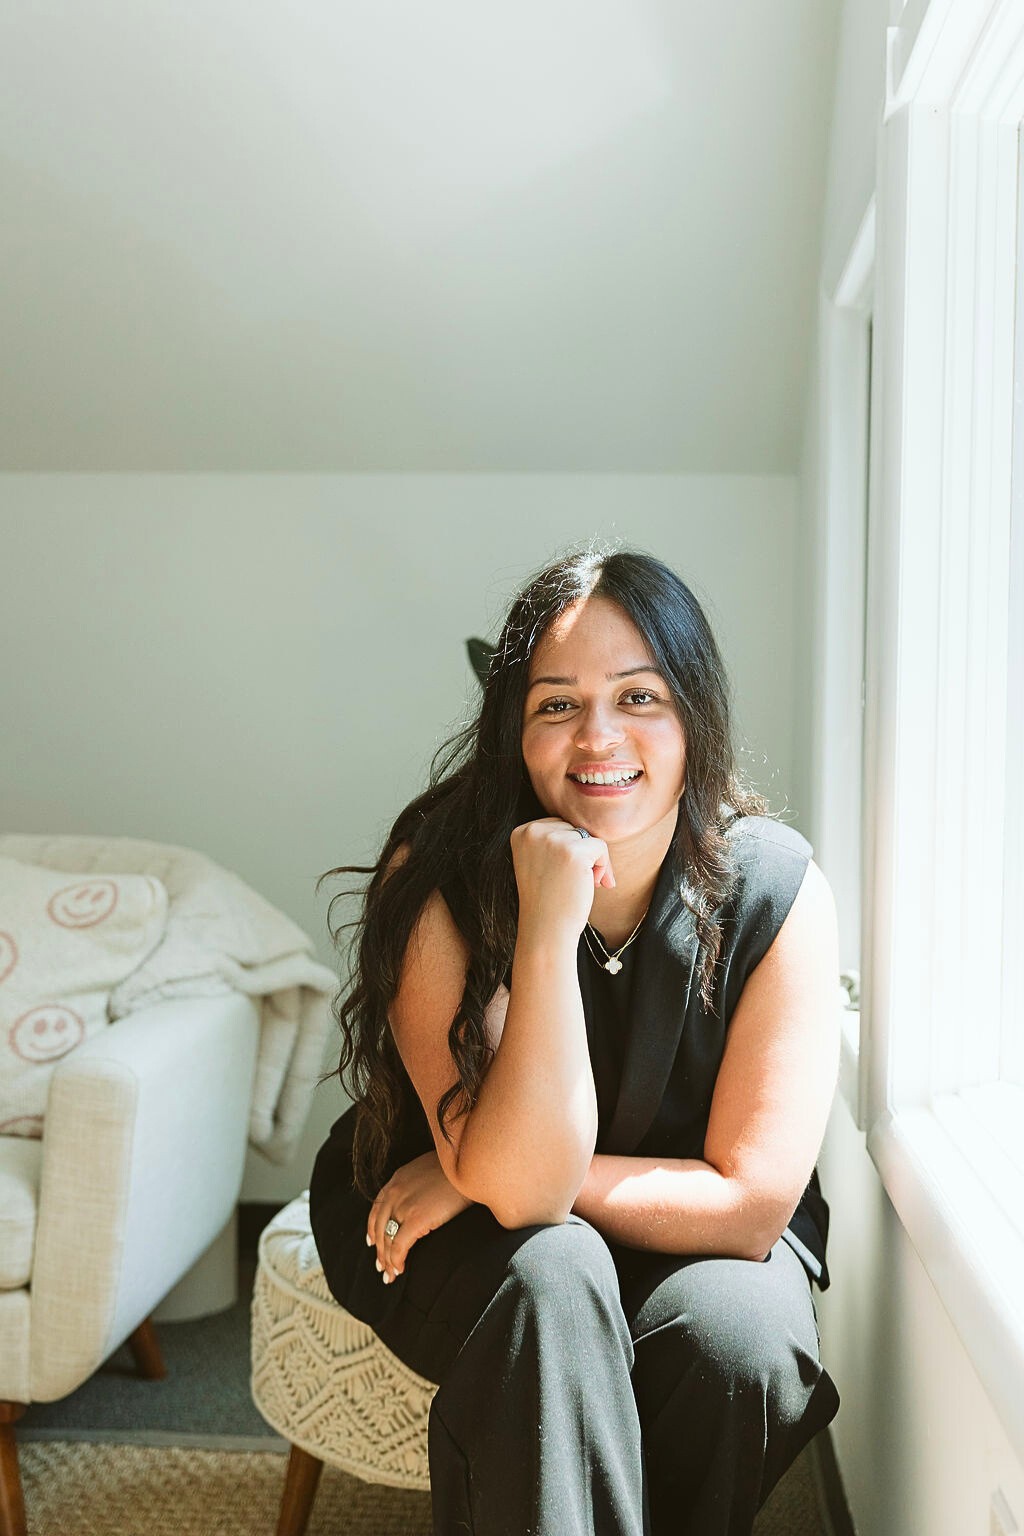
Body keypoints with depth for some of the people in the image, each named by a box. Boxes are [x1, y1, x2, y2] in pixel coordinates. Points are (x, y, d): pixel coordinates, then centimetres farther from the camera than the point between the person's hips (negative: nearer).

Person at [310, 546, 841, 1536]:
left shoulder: (777, 888, -19)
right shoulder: (440, 879, -22)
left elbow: (752, 1202, -17)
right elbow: (520, 1186, -28)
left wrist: (487, 1173, -19)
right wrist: (547, 927, -38)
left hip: (690, 1230, 2)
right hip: (453, 1237, -1)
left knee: (742, 1341, -28)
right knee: (550, 1278, -33)